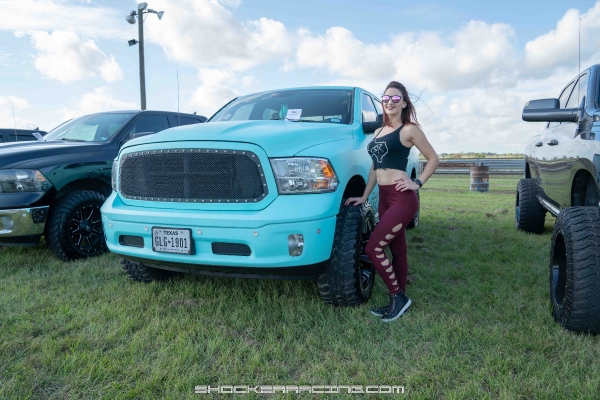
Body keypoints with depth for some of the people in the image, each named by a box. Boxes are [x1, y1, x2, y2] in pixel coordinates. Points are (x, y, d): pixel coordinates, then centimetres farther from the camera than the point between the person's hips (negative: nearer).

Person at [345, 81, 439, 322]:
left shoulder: (409, 129, -4)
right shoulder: (379, 132, 17)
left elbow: (433, 158, 0)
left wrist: (418, 183, -9)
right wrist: (364, 197, 16)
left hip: (402, 199, -7)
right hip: (384, 198, 7)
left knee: (373, 248, -11)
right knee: (397, 251, 13)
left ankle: (398, 296, 5)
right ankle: (398, 300, 22)